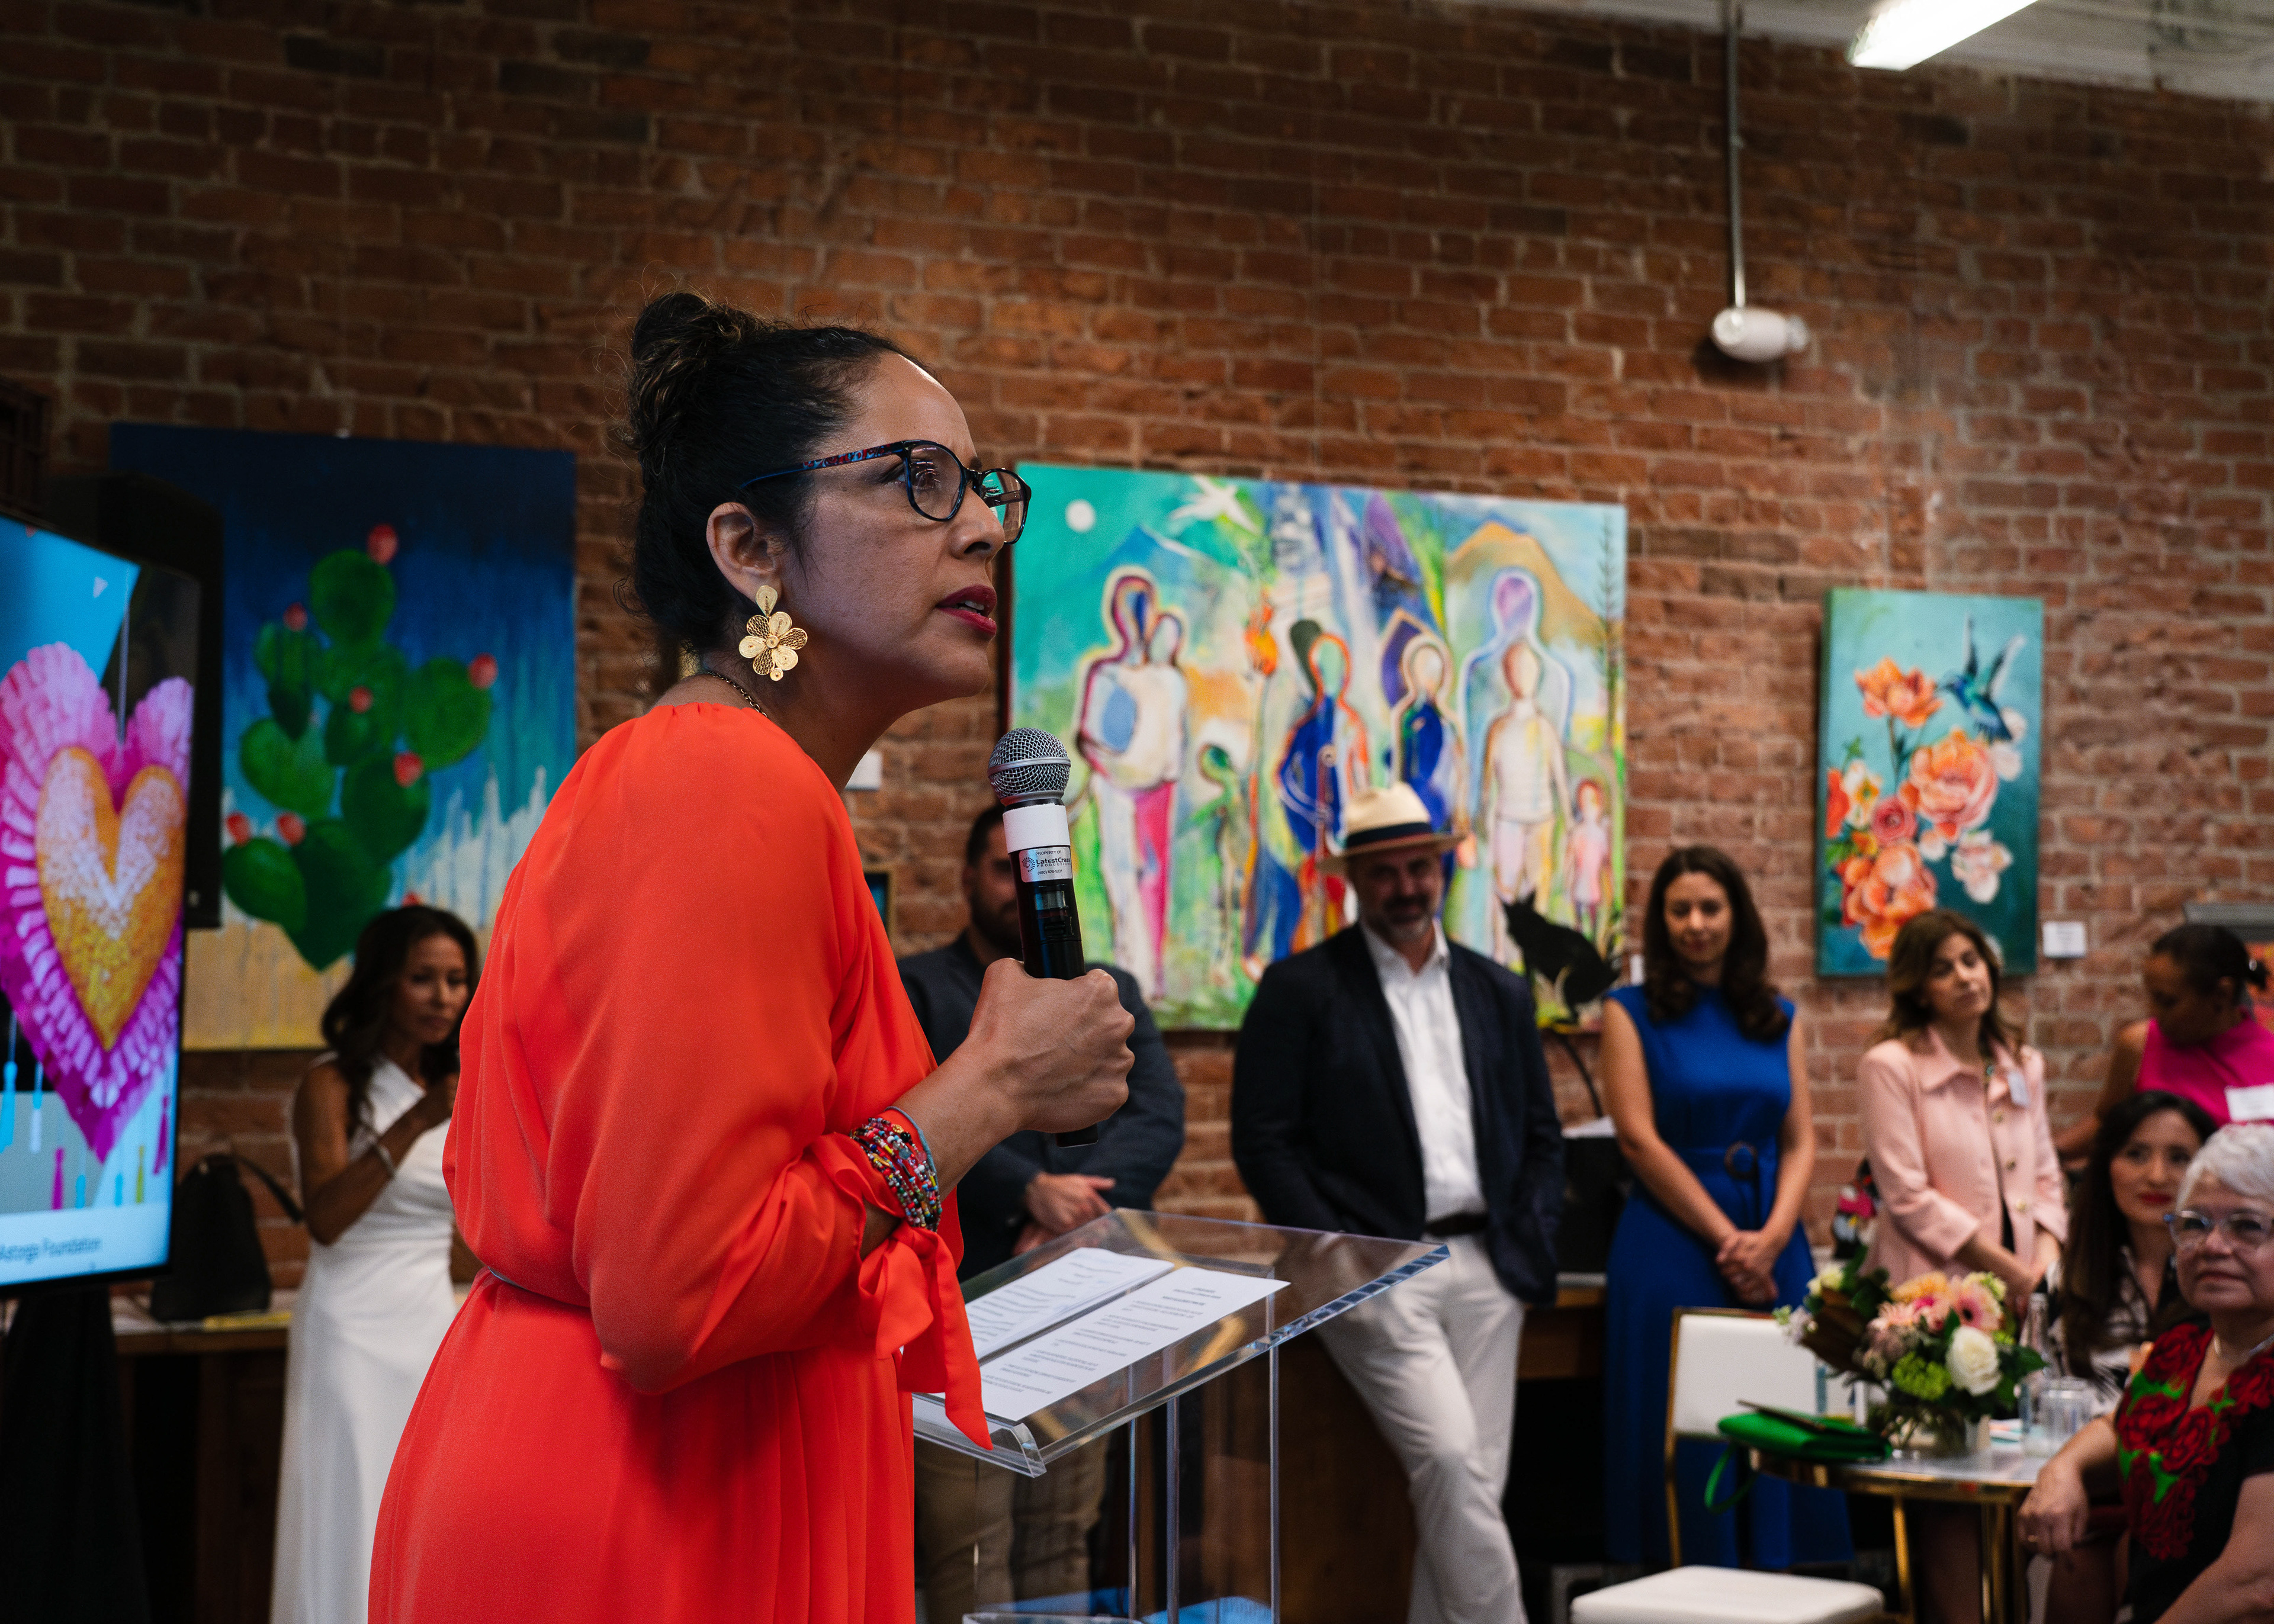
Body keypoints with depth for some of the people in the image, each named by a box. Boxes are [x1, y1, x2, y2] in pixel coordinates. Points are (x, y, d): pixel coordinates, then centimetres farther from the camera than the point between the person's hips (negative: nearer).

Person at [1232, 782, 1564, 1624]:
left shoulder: (1499, 993, 16)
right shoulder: (1300, 989, 2)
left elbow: (1542, 1134, 20)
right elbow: (1264, 1144, -4)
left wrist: (1531, 1241, 4)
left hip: (1485, 1270, 5)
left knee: (1473, 1479, 1)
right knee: (1449, 1459, -18)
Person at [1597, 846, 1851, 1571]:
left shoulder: (1778, 1020, 14)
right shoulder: (1631, 1012, 3)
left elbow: (1801, 1141, 8)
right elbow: (1639, 1137, -6)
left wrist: (1771, 1236, -10)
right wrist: (1727, 1238, -11)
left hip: (1773, 1249, 4)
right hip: (1673, 1246, -4)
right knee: (1685, 1438, -4)